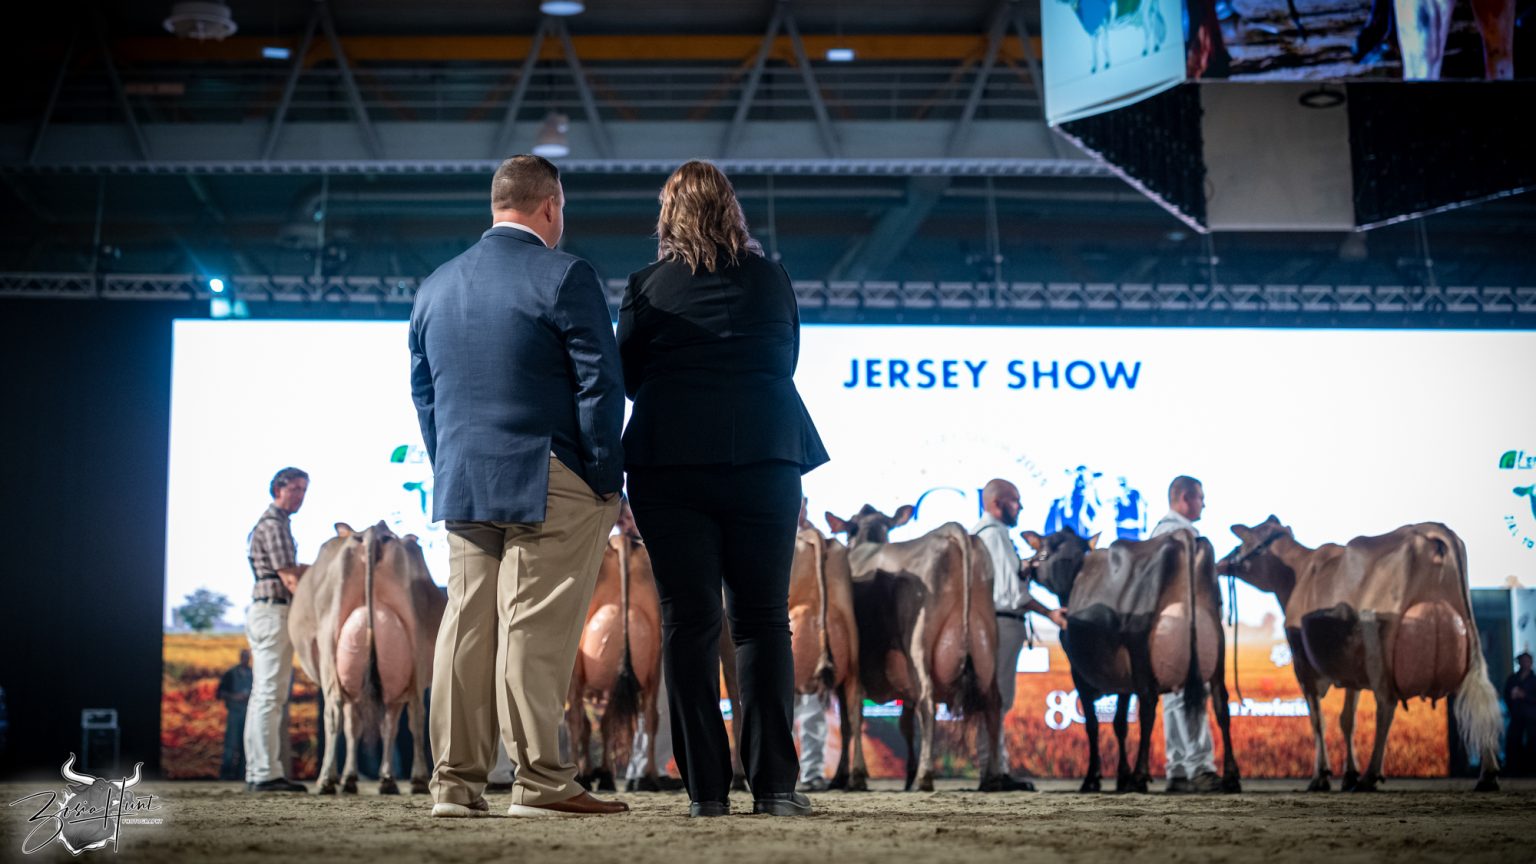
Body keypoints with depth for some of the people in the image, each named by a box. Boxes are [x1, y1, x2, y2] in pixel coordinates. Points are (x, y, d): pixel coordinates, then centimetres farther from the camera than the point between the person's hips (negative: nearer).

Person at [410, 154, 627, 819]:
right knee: (536, 631, -5)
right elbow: (600, 384, -11)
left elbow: (423, 395, 18)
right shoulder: (564, 277, -7)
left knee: (466, 627, 9)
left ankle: (455, 781, 12)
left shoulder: (435, 287, 14)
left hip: (461, 488, 6)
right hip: (552, 488, -6)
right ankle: (541, 782, -2)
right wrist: (608, 481, -6)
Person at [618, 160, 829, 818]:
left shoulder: (648, 287, -1)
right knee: (763, 620, 6)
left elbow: (628, 377, 8)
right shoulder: (772, 281, 4)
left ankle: (706, 788, 0)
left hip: (670, 461, -1)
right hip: (765, 459, 1)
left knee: (688, 622, 3)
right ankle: (774, 784, 1)